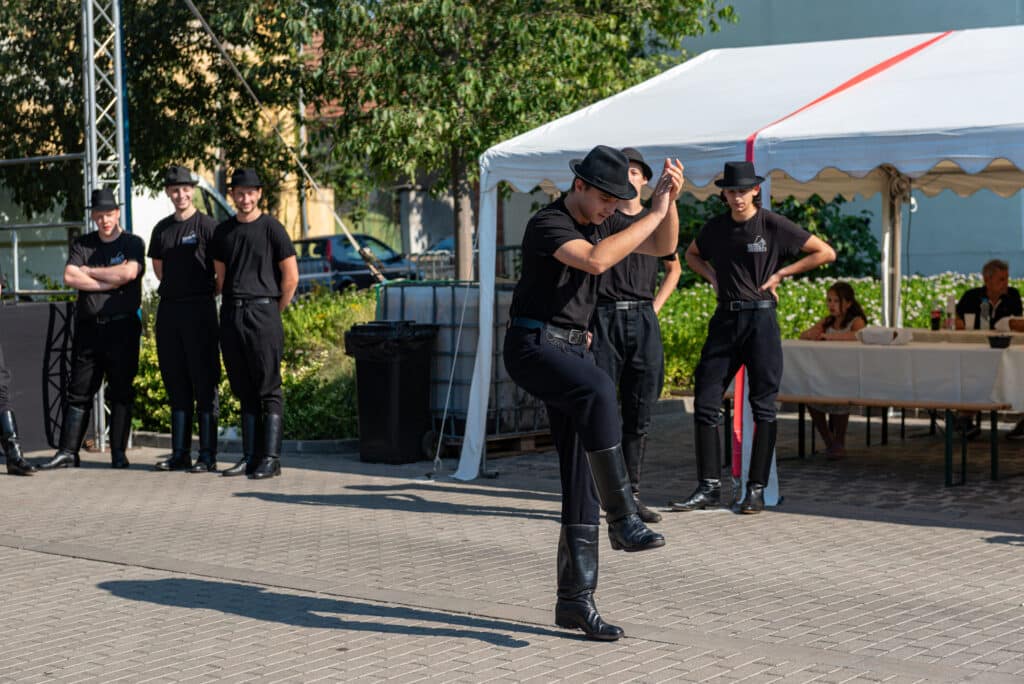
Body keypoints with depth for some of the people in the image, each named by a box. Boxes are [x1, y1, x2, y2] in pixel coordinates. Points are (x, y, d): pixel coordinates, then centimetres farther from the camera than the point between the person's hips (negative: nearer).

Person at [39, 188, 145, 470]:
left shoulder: (133, 243, 5)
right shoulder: (82, 245, 13)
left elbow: (128, 272, -15)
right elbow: (69, 277, -3)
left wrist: (89, 271, -5)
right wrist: (111, 281, -9)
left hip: (122, 327, -3)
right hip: (88, 327, 3)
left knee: (120, 392, 0)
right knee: (78, 392, 3)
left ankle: (118, 453, 4)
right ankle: (67, 451, 5)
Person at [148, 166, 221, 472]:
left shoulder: (207, 225, -4)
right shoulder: (162, 229, 13)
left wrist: (208, 292, 0)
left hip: (199, 309, -6)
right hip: (168, 308, 6)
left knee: (204, 383, -4)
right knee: (176, 384, 9)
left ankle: (208, 456, -3)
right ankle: (180, 453, 15)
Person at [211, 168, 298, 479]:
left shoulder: (271, 227, -2)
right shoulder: (223, 231, 13)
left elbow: (291, 276, -2)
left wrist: (273, 312, 1)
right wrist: (231, 308, 13)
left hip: (262, 312, -5)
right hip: (231, 314, 5)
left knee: (268, 390, -5)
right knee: (245, 391, 9)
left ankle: (270, 458, -5)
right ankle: (250, 457, 13)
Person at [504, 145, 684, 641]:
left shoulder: (600, 223, 12)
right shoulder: (547, 224, -14)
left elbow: (662, 247, 12)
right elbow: (596, 261, -32)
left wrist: (669, 201, -6)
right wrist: (653, 213, -26)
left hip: (570, 352, 9)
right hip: (532, 346, -8)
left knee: (580, 476, 2)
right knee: (598, 390, -39)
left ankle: (575, 599, 4)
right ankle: (623, 521, -35)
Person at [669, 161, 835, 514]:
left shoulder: (774, 225, -4)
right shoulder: (716, 228, 8)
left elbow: (826, 253, -2)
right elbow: (691, 254, 29)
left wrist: (781, 273, -5)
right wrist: (713, 278, 11)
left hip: (761, 318, -4)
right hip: (725, 319, 4)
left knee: (763, 405, 0)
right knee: (705, 402, 0)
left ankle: (757, 489, 6)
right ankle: (709, 487, 6)